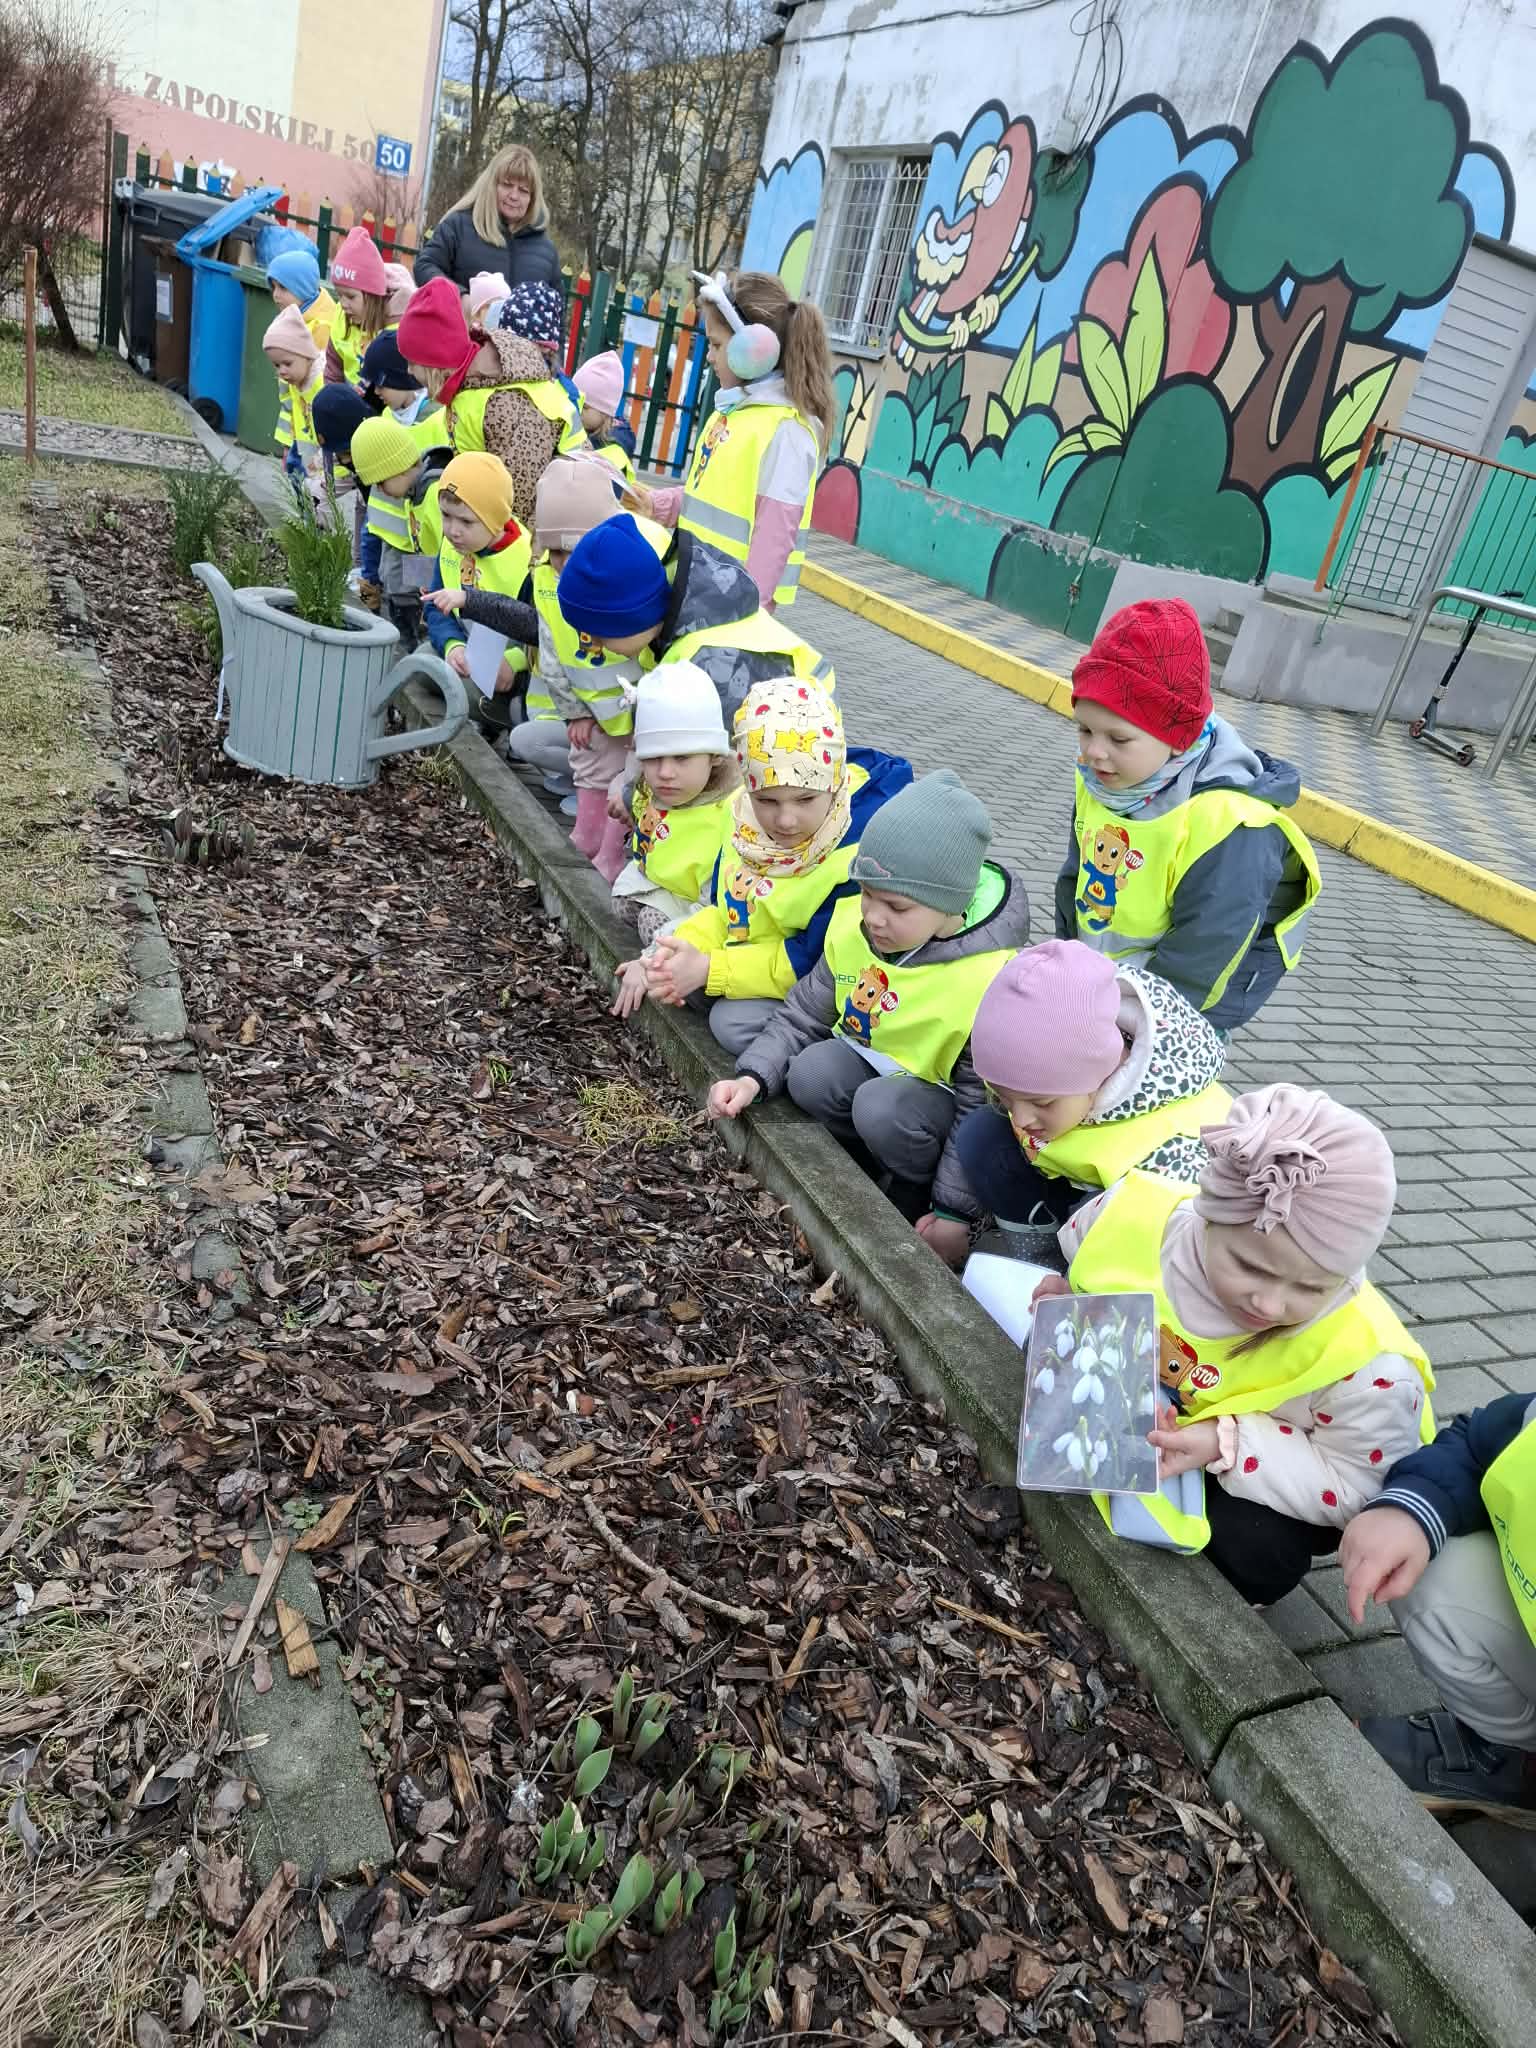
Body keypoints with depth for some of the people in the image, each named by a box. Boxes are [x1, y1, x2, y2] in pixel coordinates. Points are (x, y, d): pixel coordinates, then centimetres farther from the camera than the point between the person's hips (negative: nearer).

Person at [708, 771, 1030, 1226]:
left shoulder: (990, 980, -28)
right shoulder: (853, 923, -11)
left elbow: (979, 1107, -20)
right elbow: (803, 1016, 2)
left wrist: (952, 1210, -17)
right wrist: (753, 1076, -14)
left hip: (936, 1099, -5)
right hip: (866, 1065, 5)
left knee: (881, 1107, -34)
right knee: (811, 1073, -25)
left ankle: (915, 1190, -3)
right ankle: (878, 1167, 1)